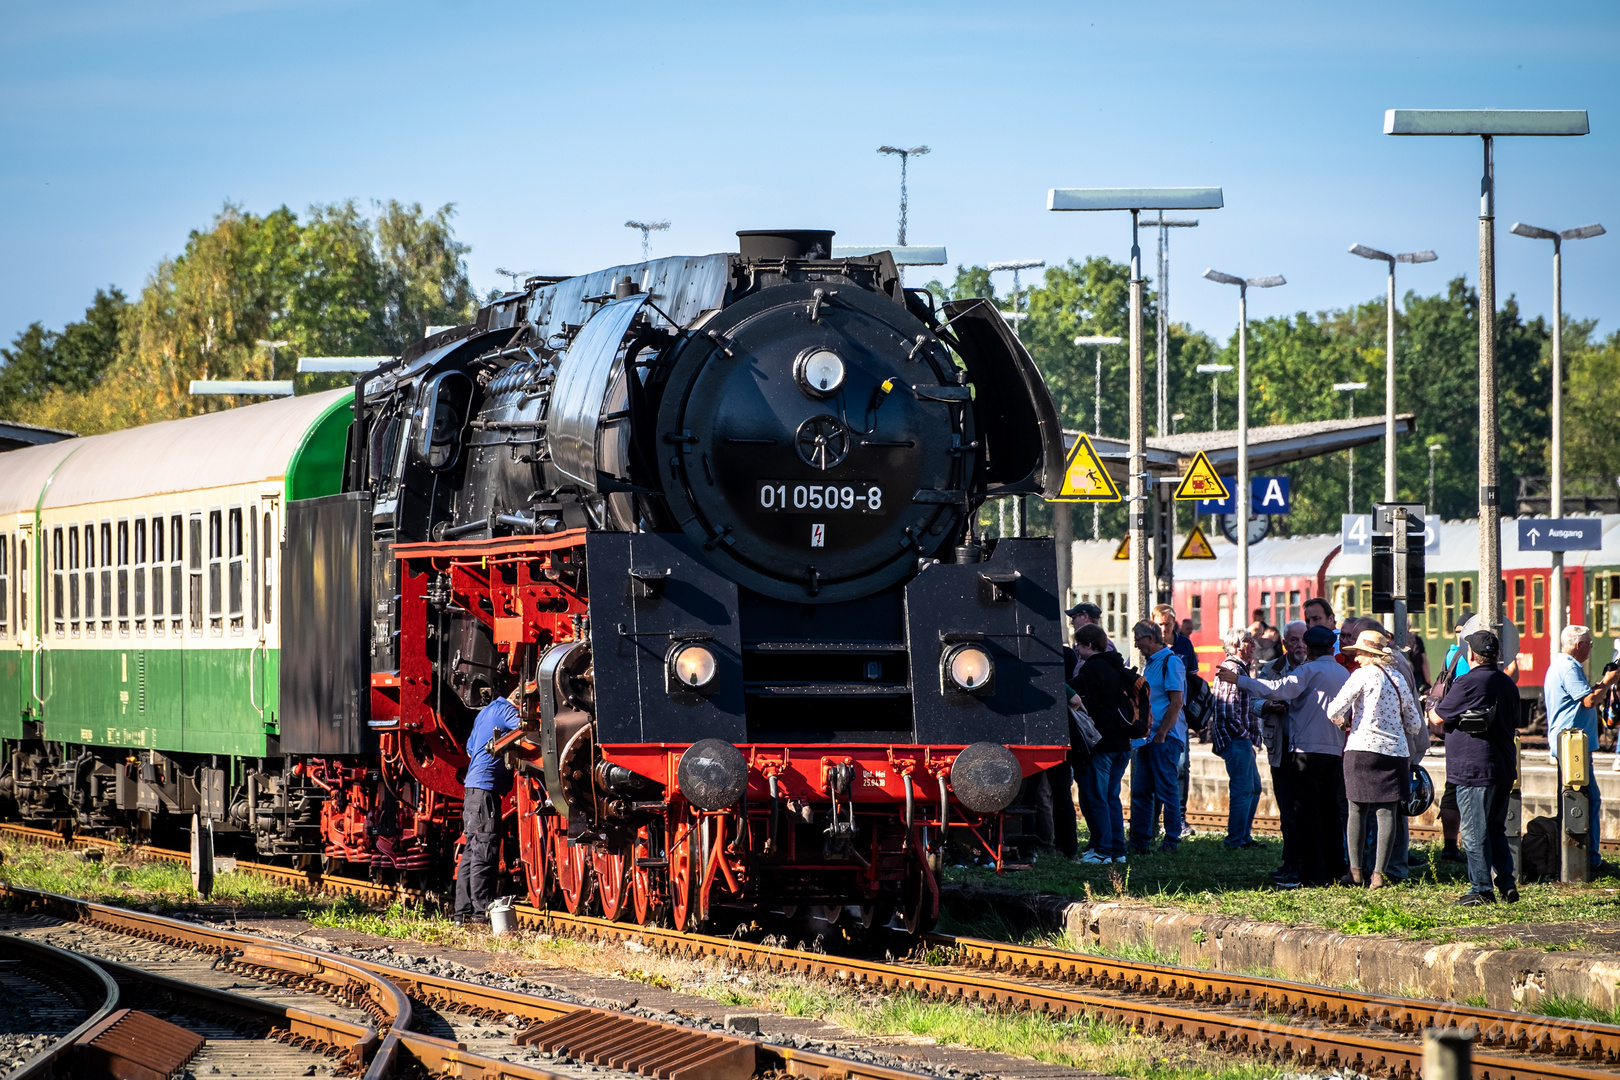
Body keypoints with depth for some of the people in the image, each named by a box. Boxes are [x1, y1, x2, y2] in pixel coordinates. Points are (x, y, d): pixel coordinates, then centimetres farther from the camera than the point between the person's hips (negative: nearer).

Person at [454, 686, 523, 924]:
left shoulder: (486, 711, 22)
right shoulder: (505, 711, -7)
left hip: (473, 787, 10)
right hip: (486, 788, -10)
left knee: (472, 850, 11)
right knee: (485, 852, -10)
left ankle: (463, 912, 12)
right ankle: (482, 912, -13)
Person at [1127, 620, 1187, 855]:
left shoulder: (1170, 662, -10)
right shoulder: (1149, 663, 18)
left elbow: (1176, 702, -16)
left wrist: (1160, 734, -18)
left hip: (1164, 738, -9)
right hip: (1147, 737, 9)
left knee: (1167, 790, -4)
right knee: (1140, 791, 8)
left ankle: (1172, 842, 1)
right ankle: (1139, 842, 12)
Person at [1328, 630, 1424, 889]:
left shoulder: (1363, 675, -3)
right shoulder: (1399, 678, 12)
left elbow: (1335, 710, -8)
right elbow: (1414, 724, 15)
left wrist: (1342, 722, 14)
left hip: (1362, 748, -4)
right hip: (1396, 751, 4)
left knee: (1357, 810, 6)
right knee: (1387, 812, 0)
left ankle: (1355, 871, 5)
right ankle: (1379, 873, -5)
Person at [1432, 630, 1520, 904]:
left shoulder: (1468, 684, -14)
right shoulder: (1508, 684, 10)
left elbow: (1438, 719, -7)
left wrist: (1431, 711, 18)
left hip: (1475, 770, -8)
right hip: (1504, 769, 8)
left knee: (1474, 833, -1)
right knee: (1496, 830, 17)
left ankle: (1481, 890, 1)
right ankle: (1507, 884, 12)